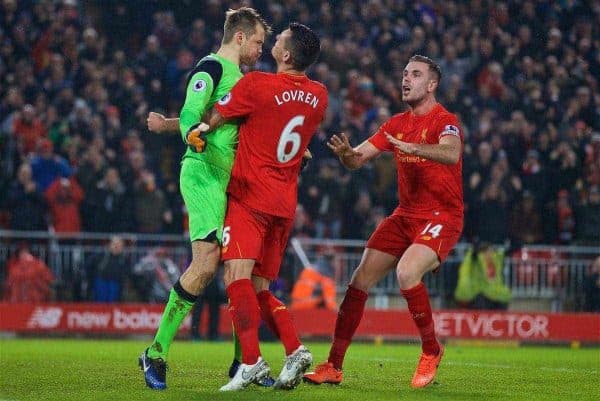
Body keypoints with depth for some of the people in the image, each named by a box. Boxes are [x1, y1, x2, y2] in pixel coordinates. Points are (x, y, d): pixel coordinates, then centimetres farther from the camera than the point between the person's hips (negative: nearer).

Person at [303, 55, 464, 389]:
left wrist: (412, 147, -48)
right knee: (360, 280, -2)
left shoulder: (444, 120, -11)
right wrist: (346, 153, -16)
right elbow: (358, 159, 8)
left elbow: (451, 154, -33)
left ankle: (431, 350, -9)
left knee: (407, 272, -31)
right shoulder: (397, 124, 10)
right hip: (405, 215, 7)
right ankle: (334, 367, 6)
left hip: (442, 217, -7)